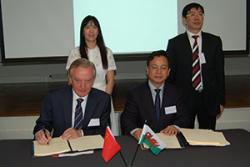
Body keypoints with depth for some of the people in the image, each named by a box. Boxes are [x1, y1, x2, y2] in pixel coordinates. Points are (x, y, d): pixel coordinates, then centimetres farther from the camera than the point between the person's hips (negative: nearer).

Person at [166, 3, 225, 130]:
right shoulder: (175, 43, -2)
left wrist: (221, 101, 3)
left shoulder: (214, 41, 3)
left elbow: (220, 72, 5)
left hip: (209, 98, 2)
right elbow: (170, 74, 1)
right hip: (184, 99, -1)